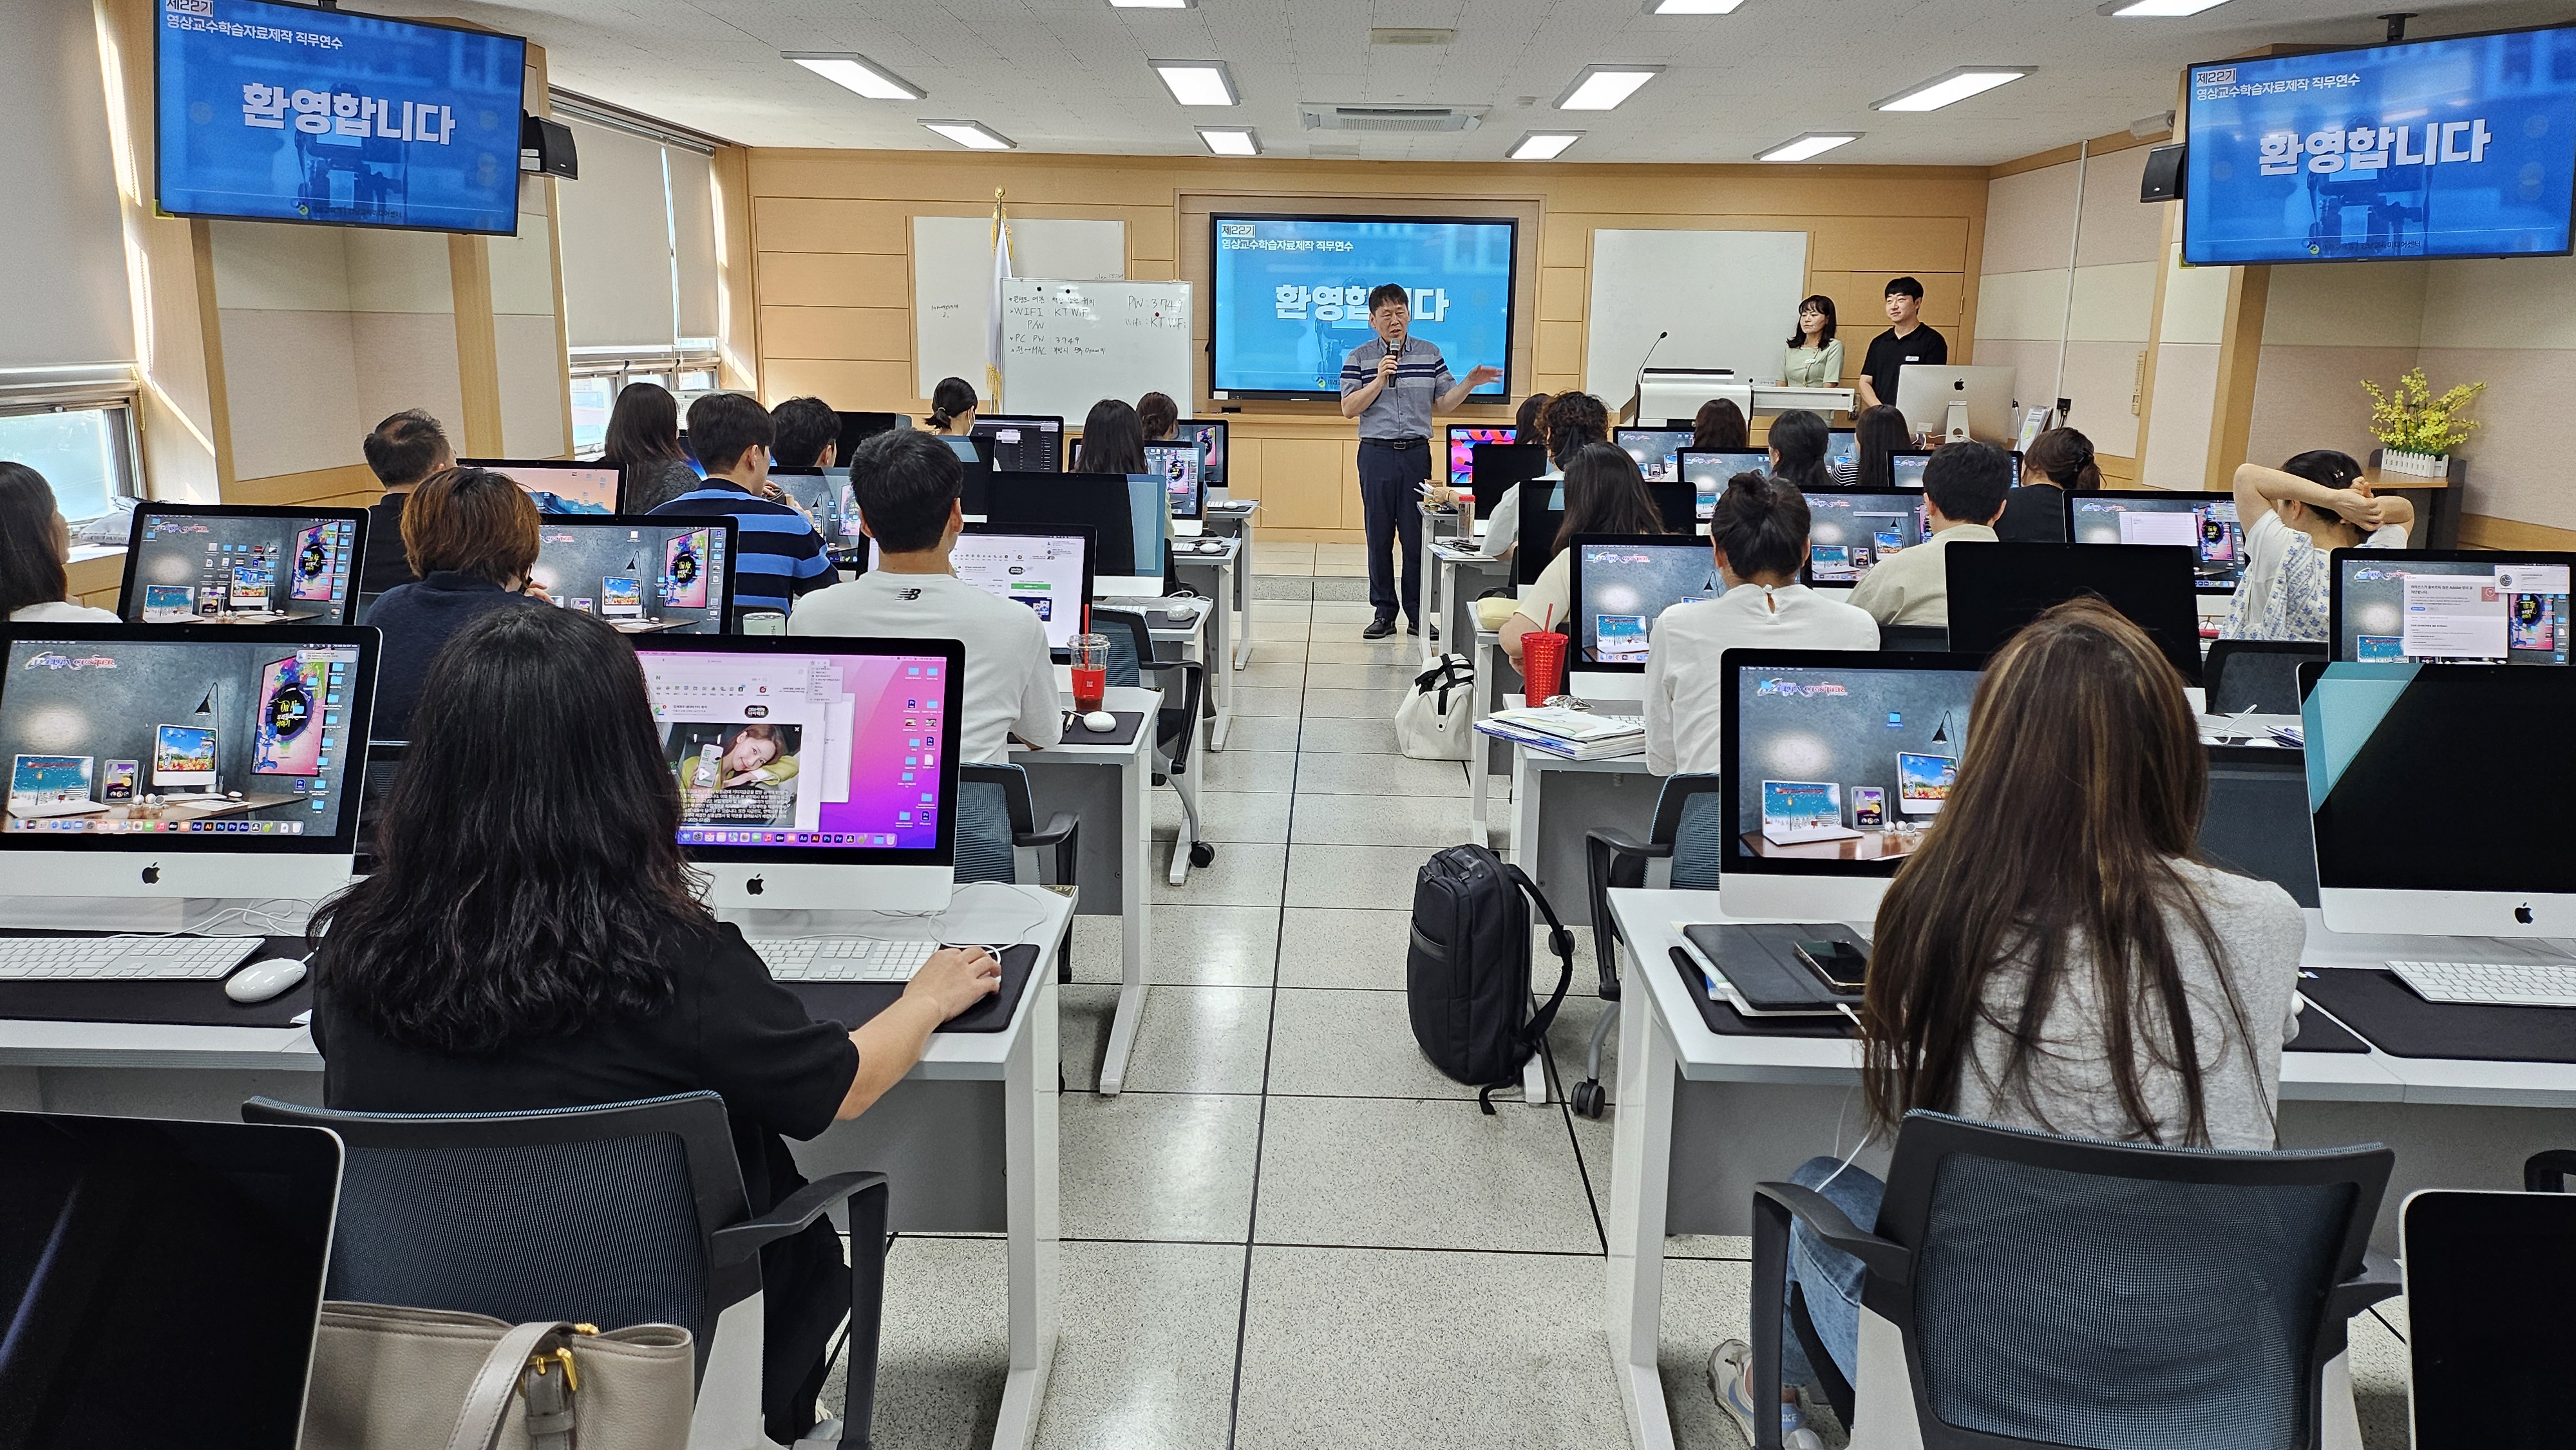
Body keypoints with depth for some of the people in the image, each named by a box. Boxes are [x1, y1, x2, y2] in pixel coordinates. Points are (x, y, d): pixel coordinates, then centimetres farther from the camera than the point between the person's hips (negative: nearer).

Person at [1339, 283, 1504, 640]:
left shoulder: (1430, 354, 9)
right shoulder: (1359, 358, 4)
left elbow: (1443, 403, 11)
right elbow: (1349, 409, -3)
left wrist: (1469, 382, -4)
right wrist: (1380, 380, -14)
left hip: (1417, 453, 1)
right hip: (1376, 454, -1)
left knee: (1416, 536, 0)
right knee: (1379, 537, 3)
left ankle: (1418, 615, 8)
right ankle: (1384, 613, 11)